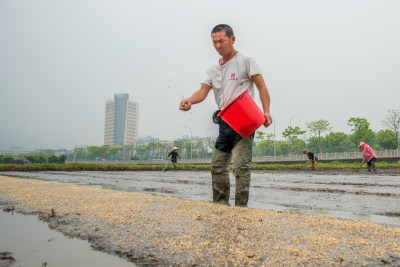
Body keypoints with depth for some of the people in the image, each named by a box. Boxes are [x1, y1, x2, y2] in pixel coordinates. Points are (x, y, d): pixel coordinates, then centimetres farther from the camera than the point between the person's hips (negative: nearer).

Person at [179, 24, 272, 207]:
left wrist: (266, 111, -16)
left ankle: (241, 207, -8)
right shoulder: (213, 69, 16)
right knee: (217, 164, 10)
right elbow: (203, 91, 3)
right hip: (224, 122, 7)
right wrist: (189, 101, -19)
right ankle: (221, 204, 22)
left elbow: (261, 87, -2)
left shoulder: (246, 60, 2)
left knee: (240, 166, -15)